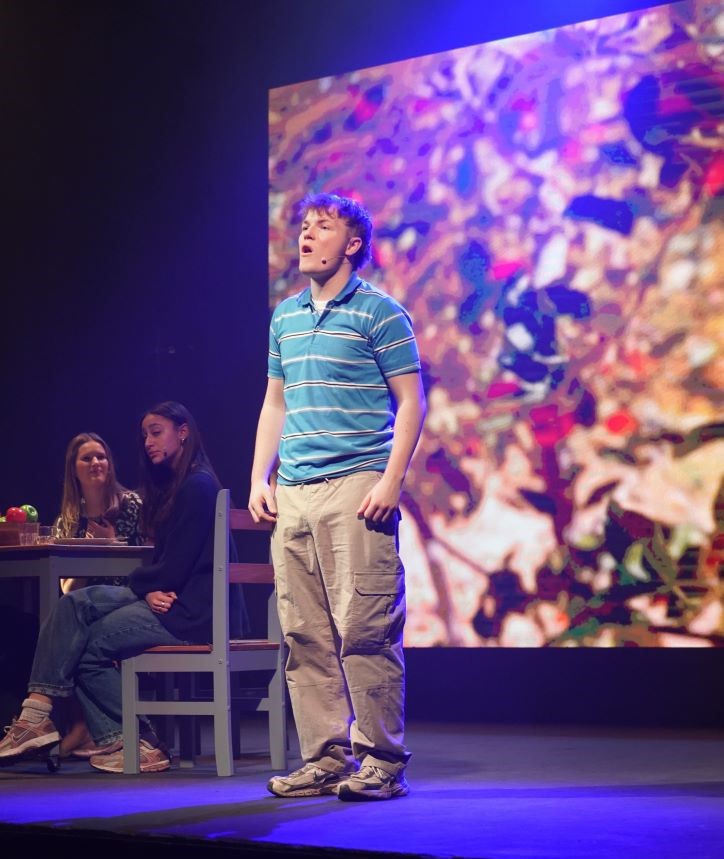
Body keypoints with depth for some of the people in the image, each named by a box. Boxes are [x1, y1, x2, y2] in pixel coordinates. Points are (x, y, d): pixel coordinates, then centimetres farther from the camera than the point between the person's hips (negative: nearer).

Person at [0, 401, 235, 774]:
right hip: (166, 599, 10)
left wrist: (146, 584, 0)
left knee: (89, 645, -11)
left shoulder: (198, 485, -11)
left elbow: (176, 565, -17)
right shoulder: (172, 485, 22)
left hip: (190, 610, -10)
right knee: (76, 603, -7)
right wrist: (149, 588, -3)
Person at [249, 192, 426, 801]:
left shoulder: (379, 313, -1)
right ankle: (325, 759, 12)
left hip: (356, 487, -6)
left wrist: (390, 482, -14)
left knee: (365, 630, -8)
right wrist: (260, 479, 12)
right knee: (305, 634, 5)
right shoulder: (285, 318, 18)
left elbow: (411, 402, -4)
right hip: (294, 494, 7)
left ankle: (381, 762, 0)